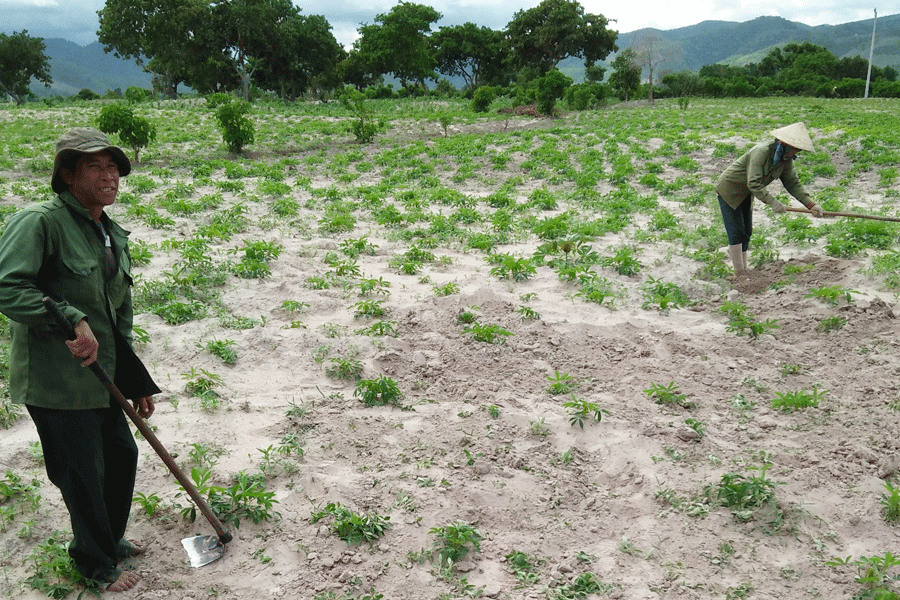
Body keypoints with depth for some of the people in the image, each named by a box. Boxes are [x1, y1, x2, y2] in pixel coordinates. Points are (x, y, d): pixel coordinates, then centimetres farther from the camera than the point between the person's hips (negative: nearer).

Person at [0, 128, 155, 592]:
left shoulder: (114, 236, 10)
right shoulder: (39, 222, -16)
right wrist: (72, 320, -30)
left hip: (102, 377, 8)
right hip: (55, 381, -8)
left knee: (122, 454, 21)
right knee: (83, 474, 5)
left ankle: (108, 539, 46)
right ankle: (96, 563, 29)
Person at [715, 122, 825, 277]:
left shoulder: (786, 160, -6)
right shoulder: (761, 152, -31)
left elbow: (793, 184, -5)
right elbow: (753, 183, -36)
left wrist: (811, 205, -16)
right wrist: (772, 202, -41)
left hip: (745, 194, 8)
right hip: (729, 189, -8)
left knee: (746, 232, 13)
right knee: (736, 232, -7)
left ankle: (744, 267, 26)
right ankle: (740, 273, 0)